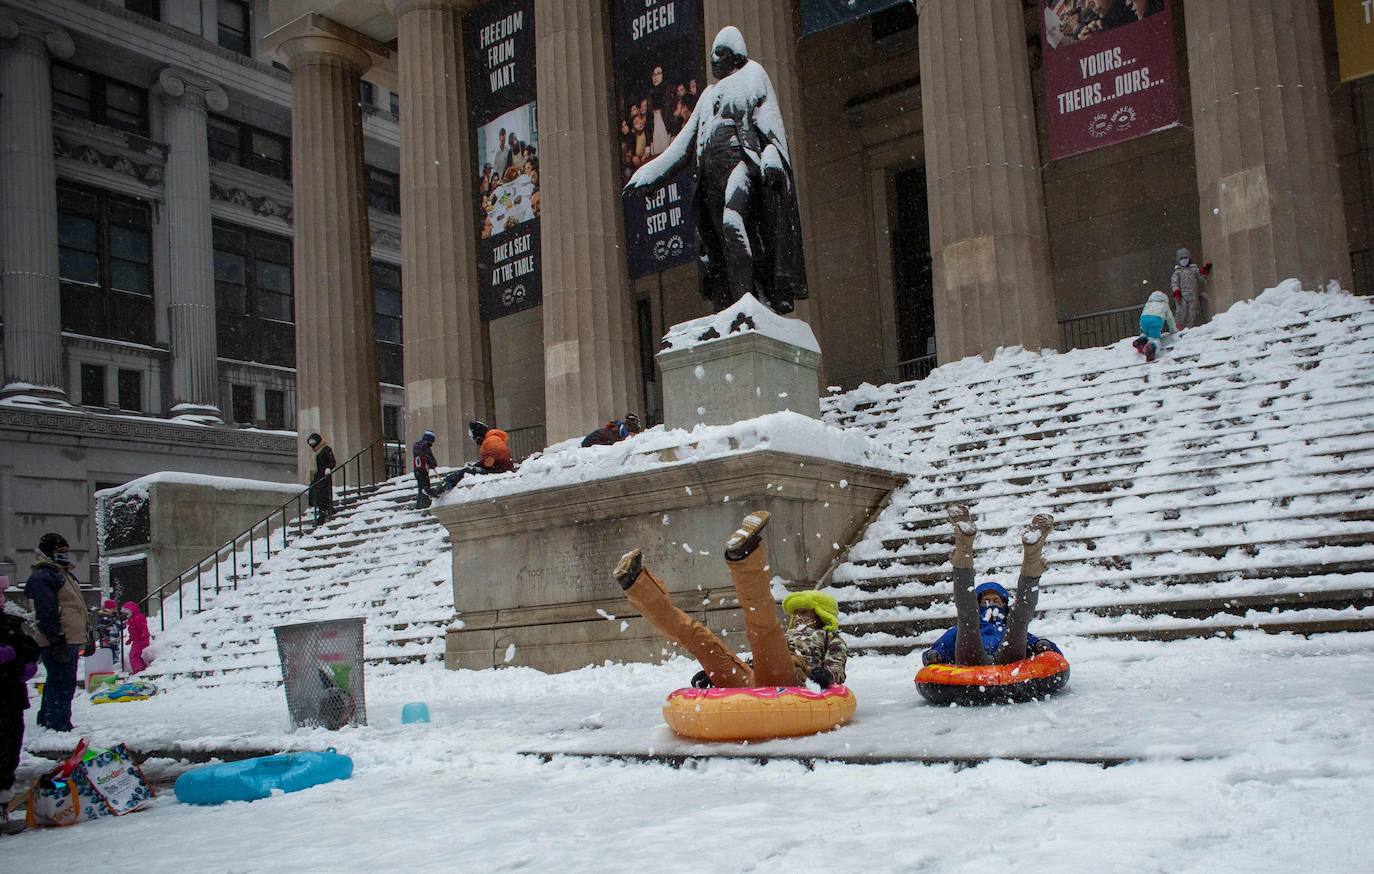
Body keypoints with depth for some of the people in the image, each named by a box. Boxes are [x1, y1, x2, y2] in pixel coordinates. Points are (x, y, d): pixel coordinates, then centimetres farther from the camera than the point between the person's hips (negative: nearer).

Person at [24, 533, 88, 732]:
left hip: (71, 639, 11)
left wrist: (82, 638, 26)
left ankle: (46, 719, 30)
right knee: (63, 682, -9)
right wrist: (57, 641, -24)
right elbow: (46, 613, -21)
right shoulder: (42, 577, -13)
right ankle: (59, 724, -5)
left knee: (56, 682, 19)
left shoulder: (63, 574, 20)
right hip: (59, 642, -11)